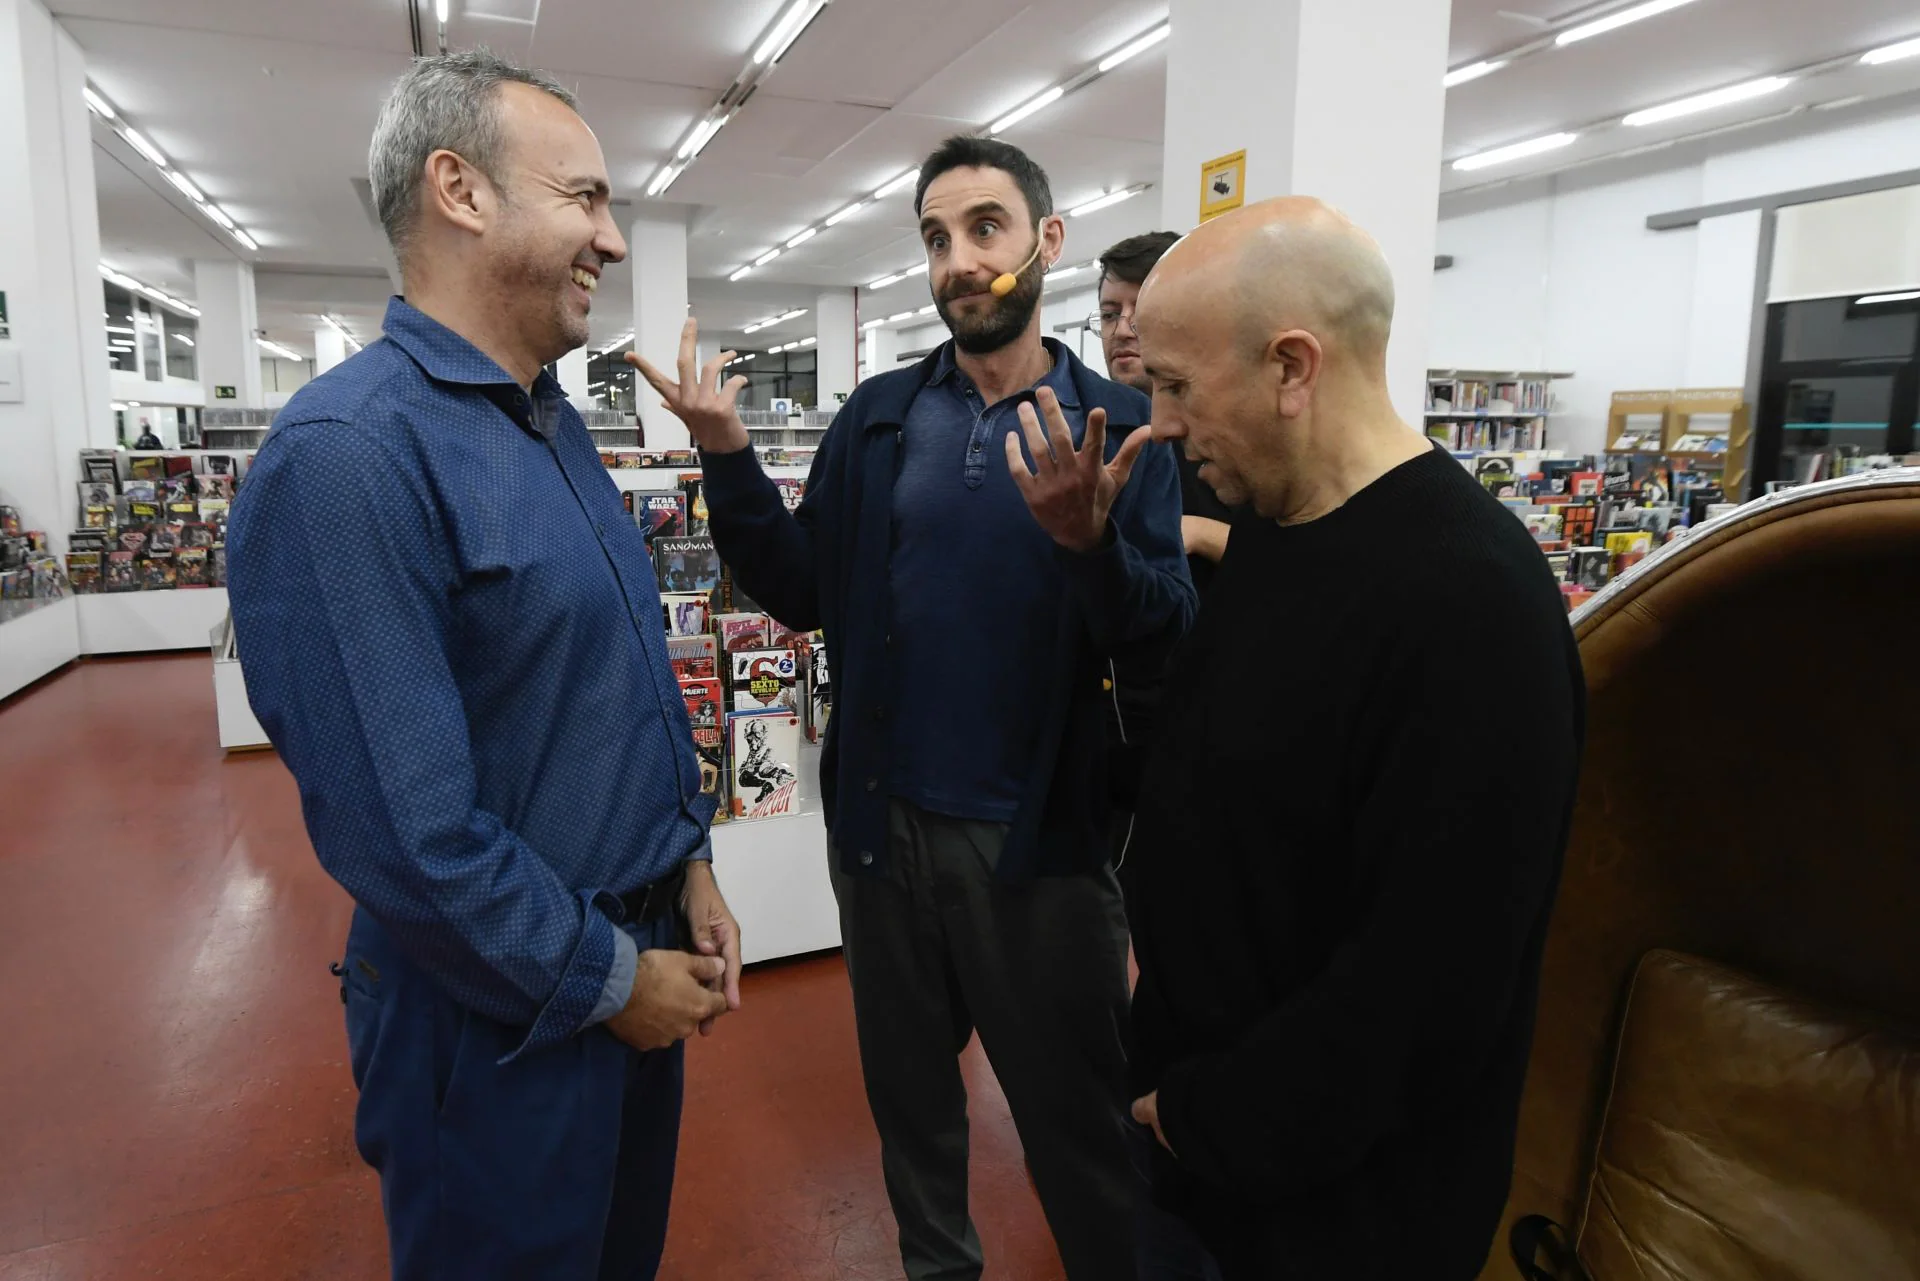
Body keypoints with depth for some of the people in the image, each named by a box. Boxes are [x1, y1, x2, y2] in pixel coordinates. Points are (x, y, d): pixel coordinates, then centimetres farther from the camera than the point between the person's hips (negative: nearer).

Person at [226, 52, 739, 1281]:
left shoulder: (560, 427, 6)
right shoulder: (348, 452, -24)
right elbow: (406, 831, -27)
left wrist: (690, 867, 7)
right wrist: (609, 982, -16)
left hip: (647, 958, 8)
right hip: (508, 1018, -8)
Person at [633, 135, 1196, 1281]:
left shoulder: (1117, 426, -6)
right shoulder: (878, 417, 2)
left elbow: (1166, 639, -15)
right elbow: (802, 593, 0)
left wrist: (1087, 539, -34)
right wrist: (729, 459, -13)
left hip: (1039, 841, -3)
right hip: (884, 827, 3)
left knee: (1083, 1122, 13)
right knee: (910, 1094, 23)